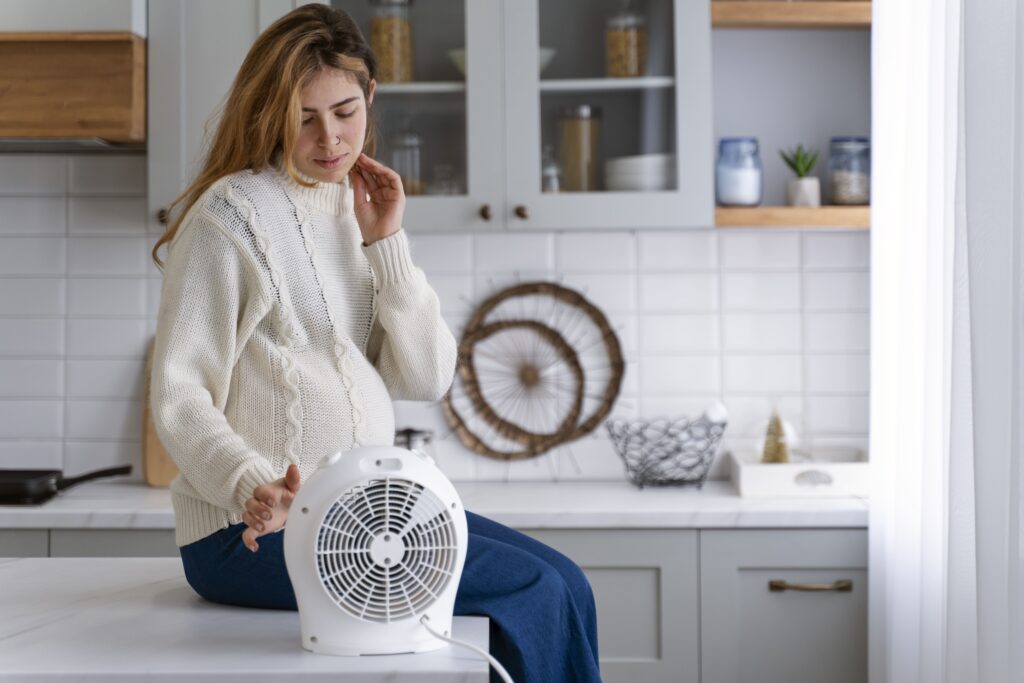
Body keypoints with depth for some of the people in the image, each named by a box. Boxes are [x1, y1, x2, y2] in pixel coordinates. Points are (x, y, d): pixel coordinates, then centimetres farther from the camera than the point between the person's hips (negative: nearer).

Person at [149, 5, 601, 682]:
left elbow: (427, 379, 5)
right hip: (256, 528, -7)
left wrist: (386, 244, -4)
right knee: (531, 592, -16)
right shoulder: (232, 214, -7)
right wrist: (252, 485, -30)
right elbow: (177, 396, -13)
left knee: (564, 583, -5)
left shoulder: (362, 209, 15)